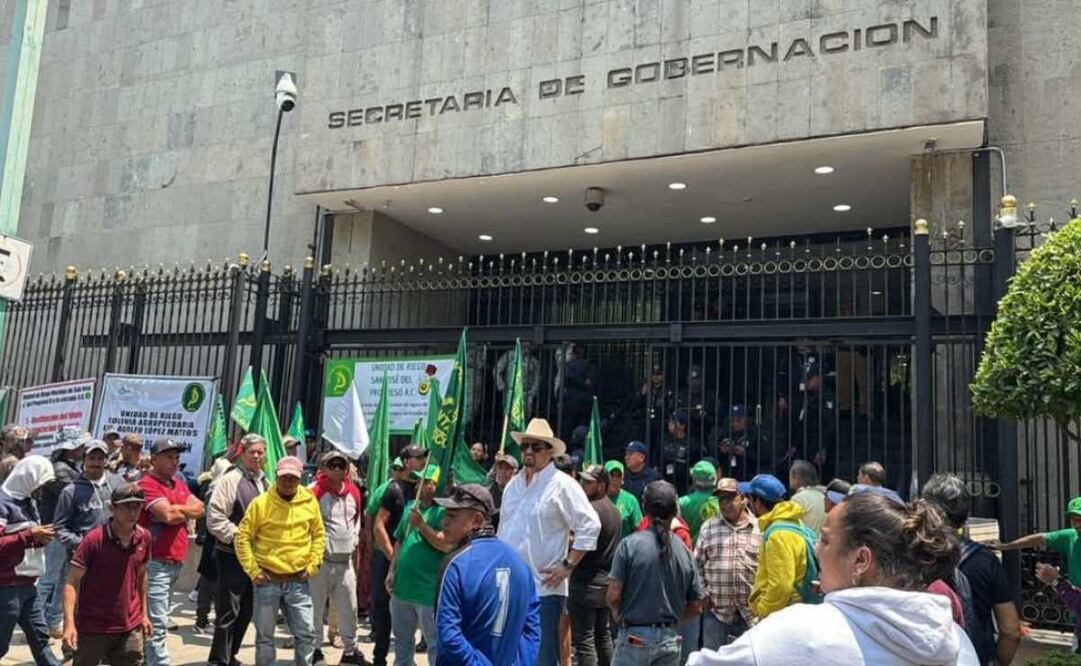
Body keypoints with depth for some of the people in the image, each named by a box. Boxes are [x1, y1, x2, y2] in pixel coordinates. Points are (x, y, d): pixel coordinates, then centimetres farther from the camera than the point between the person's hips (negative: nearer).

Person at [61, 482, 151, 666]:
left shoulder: (144, 537, 0)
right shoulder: (94, 539, -15)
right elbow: (72, 583, -14)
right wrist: (69, 624, -24)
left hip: (131, 628, 4)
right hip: (93, 628, -4)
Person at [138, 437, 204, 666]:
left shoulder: (179, 483, 16)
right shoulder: (147, 484, -11)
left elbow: (199, 509, 7)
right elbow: (169, 514, -22)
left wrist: (176, 510, -9)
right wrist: (186, 510, -2)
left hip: (175, 562, 9)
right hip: (156, 563, -8)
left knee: (154, 621, 18)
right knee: (157, 624, -8)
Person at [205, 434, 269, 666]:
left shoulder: (265, 482, 12)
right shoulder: (231, 479, -11)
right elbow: (215, 518, -17)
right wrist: (237, 536, -20)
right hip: (232, 554, -8)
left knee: (246, 611, 15)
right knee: (228, 611, -4)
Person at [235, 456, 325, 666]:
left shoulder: (310, 502, 1)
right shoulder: (260, 503, -7)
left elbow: (319, 535, 12)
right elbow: (242, 538, -4)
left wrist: (313, 564, 2)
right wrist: (253, 571, -7)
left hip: (299, 581, 2)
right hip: (267, 580, -2)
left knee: (306, 633, 4)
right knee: (265, 635, 9)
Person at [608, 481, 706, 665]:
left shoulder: (630, 544, -11)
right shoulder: (684, 551, 0)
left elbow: (613, 595, -13)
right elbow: (696, 607, 4)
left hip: (635, 637, -3)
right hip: (670, 640, 4)